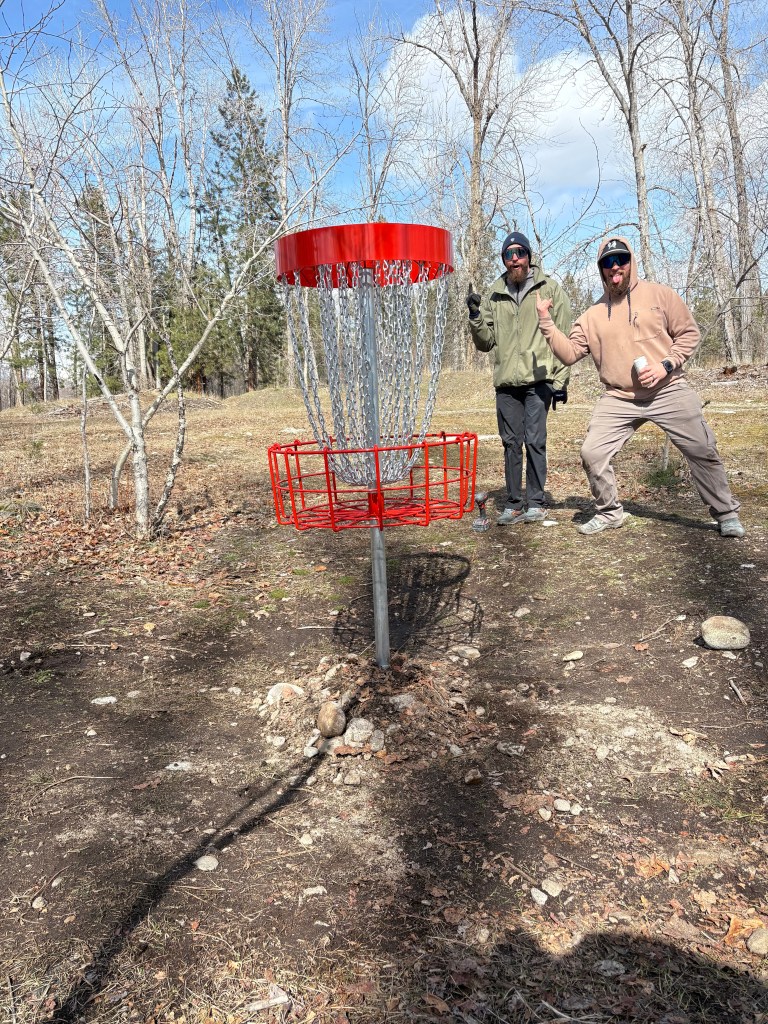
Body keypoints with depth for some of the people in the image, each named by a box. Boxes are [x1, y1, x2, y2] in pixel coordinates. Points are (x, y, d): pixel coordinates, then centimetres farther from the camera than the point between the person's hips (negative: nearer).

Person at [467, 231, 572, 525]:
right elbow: (486, 343, 12)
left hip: (539, 380, -3)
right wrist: (476, 317, -5)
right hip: (506, 382, 3)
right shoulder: (494, 295, 12)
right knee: (511, 442, 5)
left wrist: (560, 380, -4)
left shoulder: (550, 289, 4)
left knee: (534, 440, -7)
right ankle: (513, 504, 13)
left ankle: (535, 503, 4)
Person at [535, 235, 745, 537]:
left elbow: (689, 333, 2)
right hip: (618, 400, 2)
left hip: (669, 392, -1)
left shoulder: (659, 295, 1)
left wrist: (666, 365, -13)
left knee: (703, 452, 2)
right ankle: (609, 513, 11)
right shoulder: (593, 315, 7)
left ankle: (726, 513, 22)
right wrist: (546, 321, -8)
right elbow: (569, 353, 2)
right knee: (592, 453, -11)